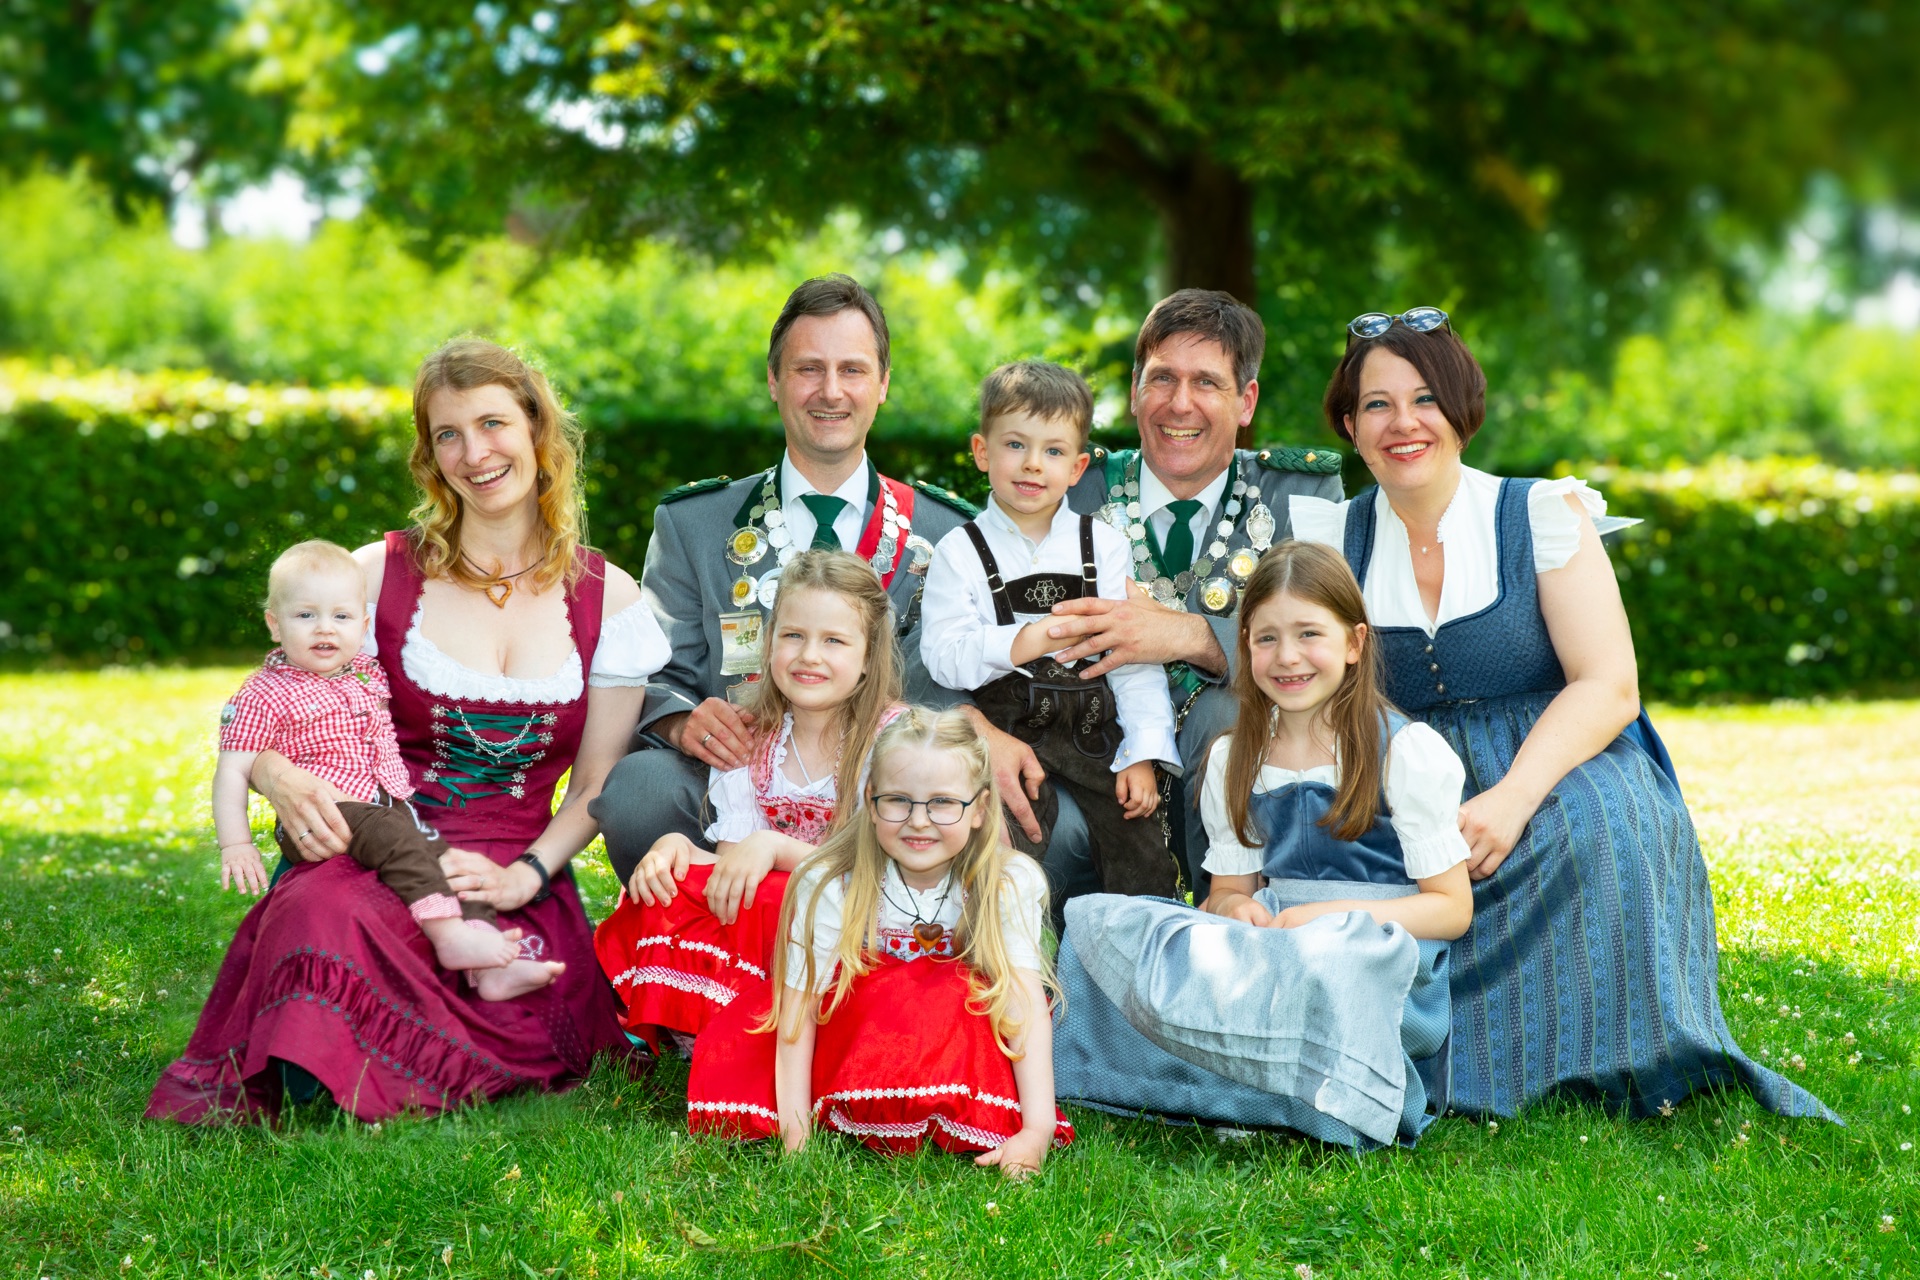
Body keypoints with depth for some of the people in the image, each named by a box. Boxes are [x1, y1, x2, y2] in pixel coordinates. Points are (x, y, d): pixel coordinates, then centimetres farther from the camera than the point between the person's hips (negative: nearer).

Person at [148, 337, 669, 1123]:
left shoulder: (609, 600, 9)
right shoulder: (381, 575, 7)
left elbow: (597, 786, 8)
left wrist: (523, 877, -11)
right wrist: (277, 773, -15)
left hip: (515, 875, 1)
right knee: (319, 921, -38)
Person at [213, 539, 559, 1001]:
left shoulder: (370, 674, 16)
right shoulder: (263, 696, -3)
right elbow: (232, 772, -7)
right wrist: (236, 845, -15)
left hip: (390, 805, 7)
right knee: (396, 837, -31)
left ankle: (491, 970, -18)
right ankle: (447, 933, -40)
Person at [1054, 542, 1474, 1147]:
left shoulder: (1407, 752, -1)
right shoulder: (1232, 761, 14)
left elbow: (1453, 908, -3)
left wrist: (1331, 916, -17)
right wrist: (1233, 909, -10)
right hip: (1266, 945, 5)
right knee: (1096, 920, -16)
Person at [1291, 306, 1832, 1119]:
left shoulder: (1543, 517, -1)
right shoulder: (1333, 537, 8)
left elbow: (1608, 687, -10)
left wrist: (1513, 799, -26)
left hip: (1560, 775, -2)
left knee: (1579, 829, -36)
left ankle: (1589, 1064, -19)